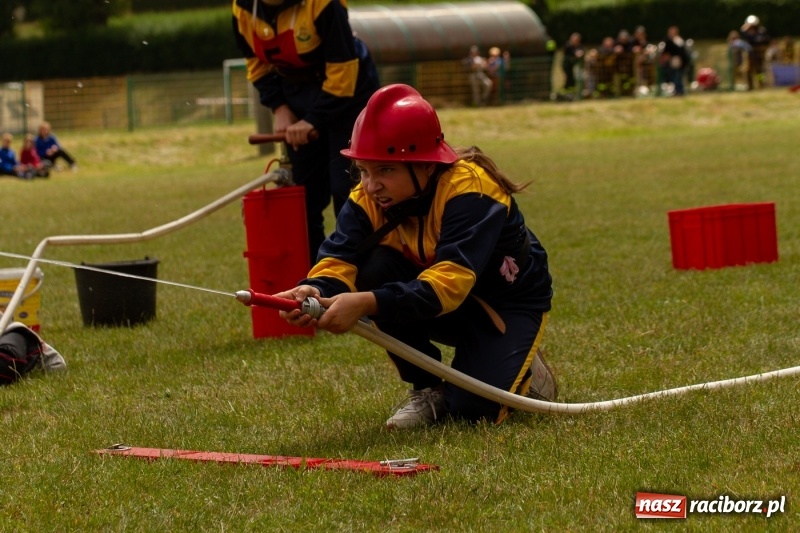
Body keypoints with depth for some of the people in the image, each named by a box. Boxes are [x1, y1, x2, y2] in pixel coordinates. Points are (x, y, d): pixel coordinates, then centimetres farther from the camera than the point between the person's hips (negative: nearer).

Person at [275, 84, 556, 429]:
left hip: (509, 304, -5)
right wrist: (315, 290, -51)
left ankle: (522, 368, 9)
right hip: (450, 313, 5)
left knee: (473, 408, -27)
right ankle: (427, 390, -6)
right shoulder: (367, 199, -15)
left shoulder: (469, 188, -32)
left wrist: (367, 304, -55)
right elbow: (339, 259, -26)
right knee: (376, 269, -25)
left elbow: (450, 282, -43)